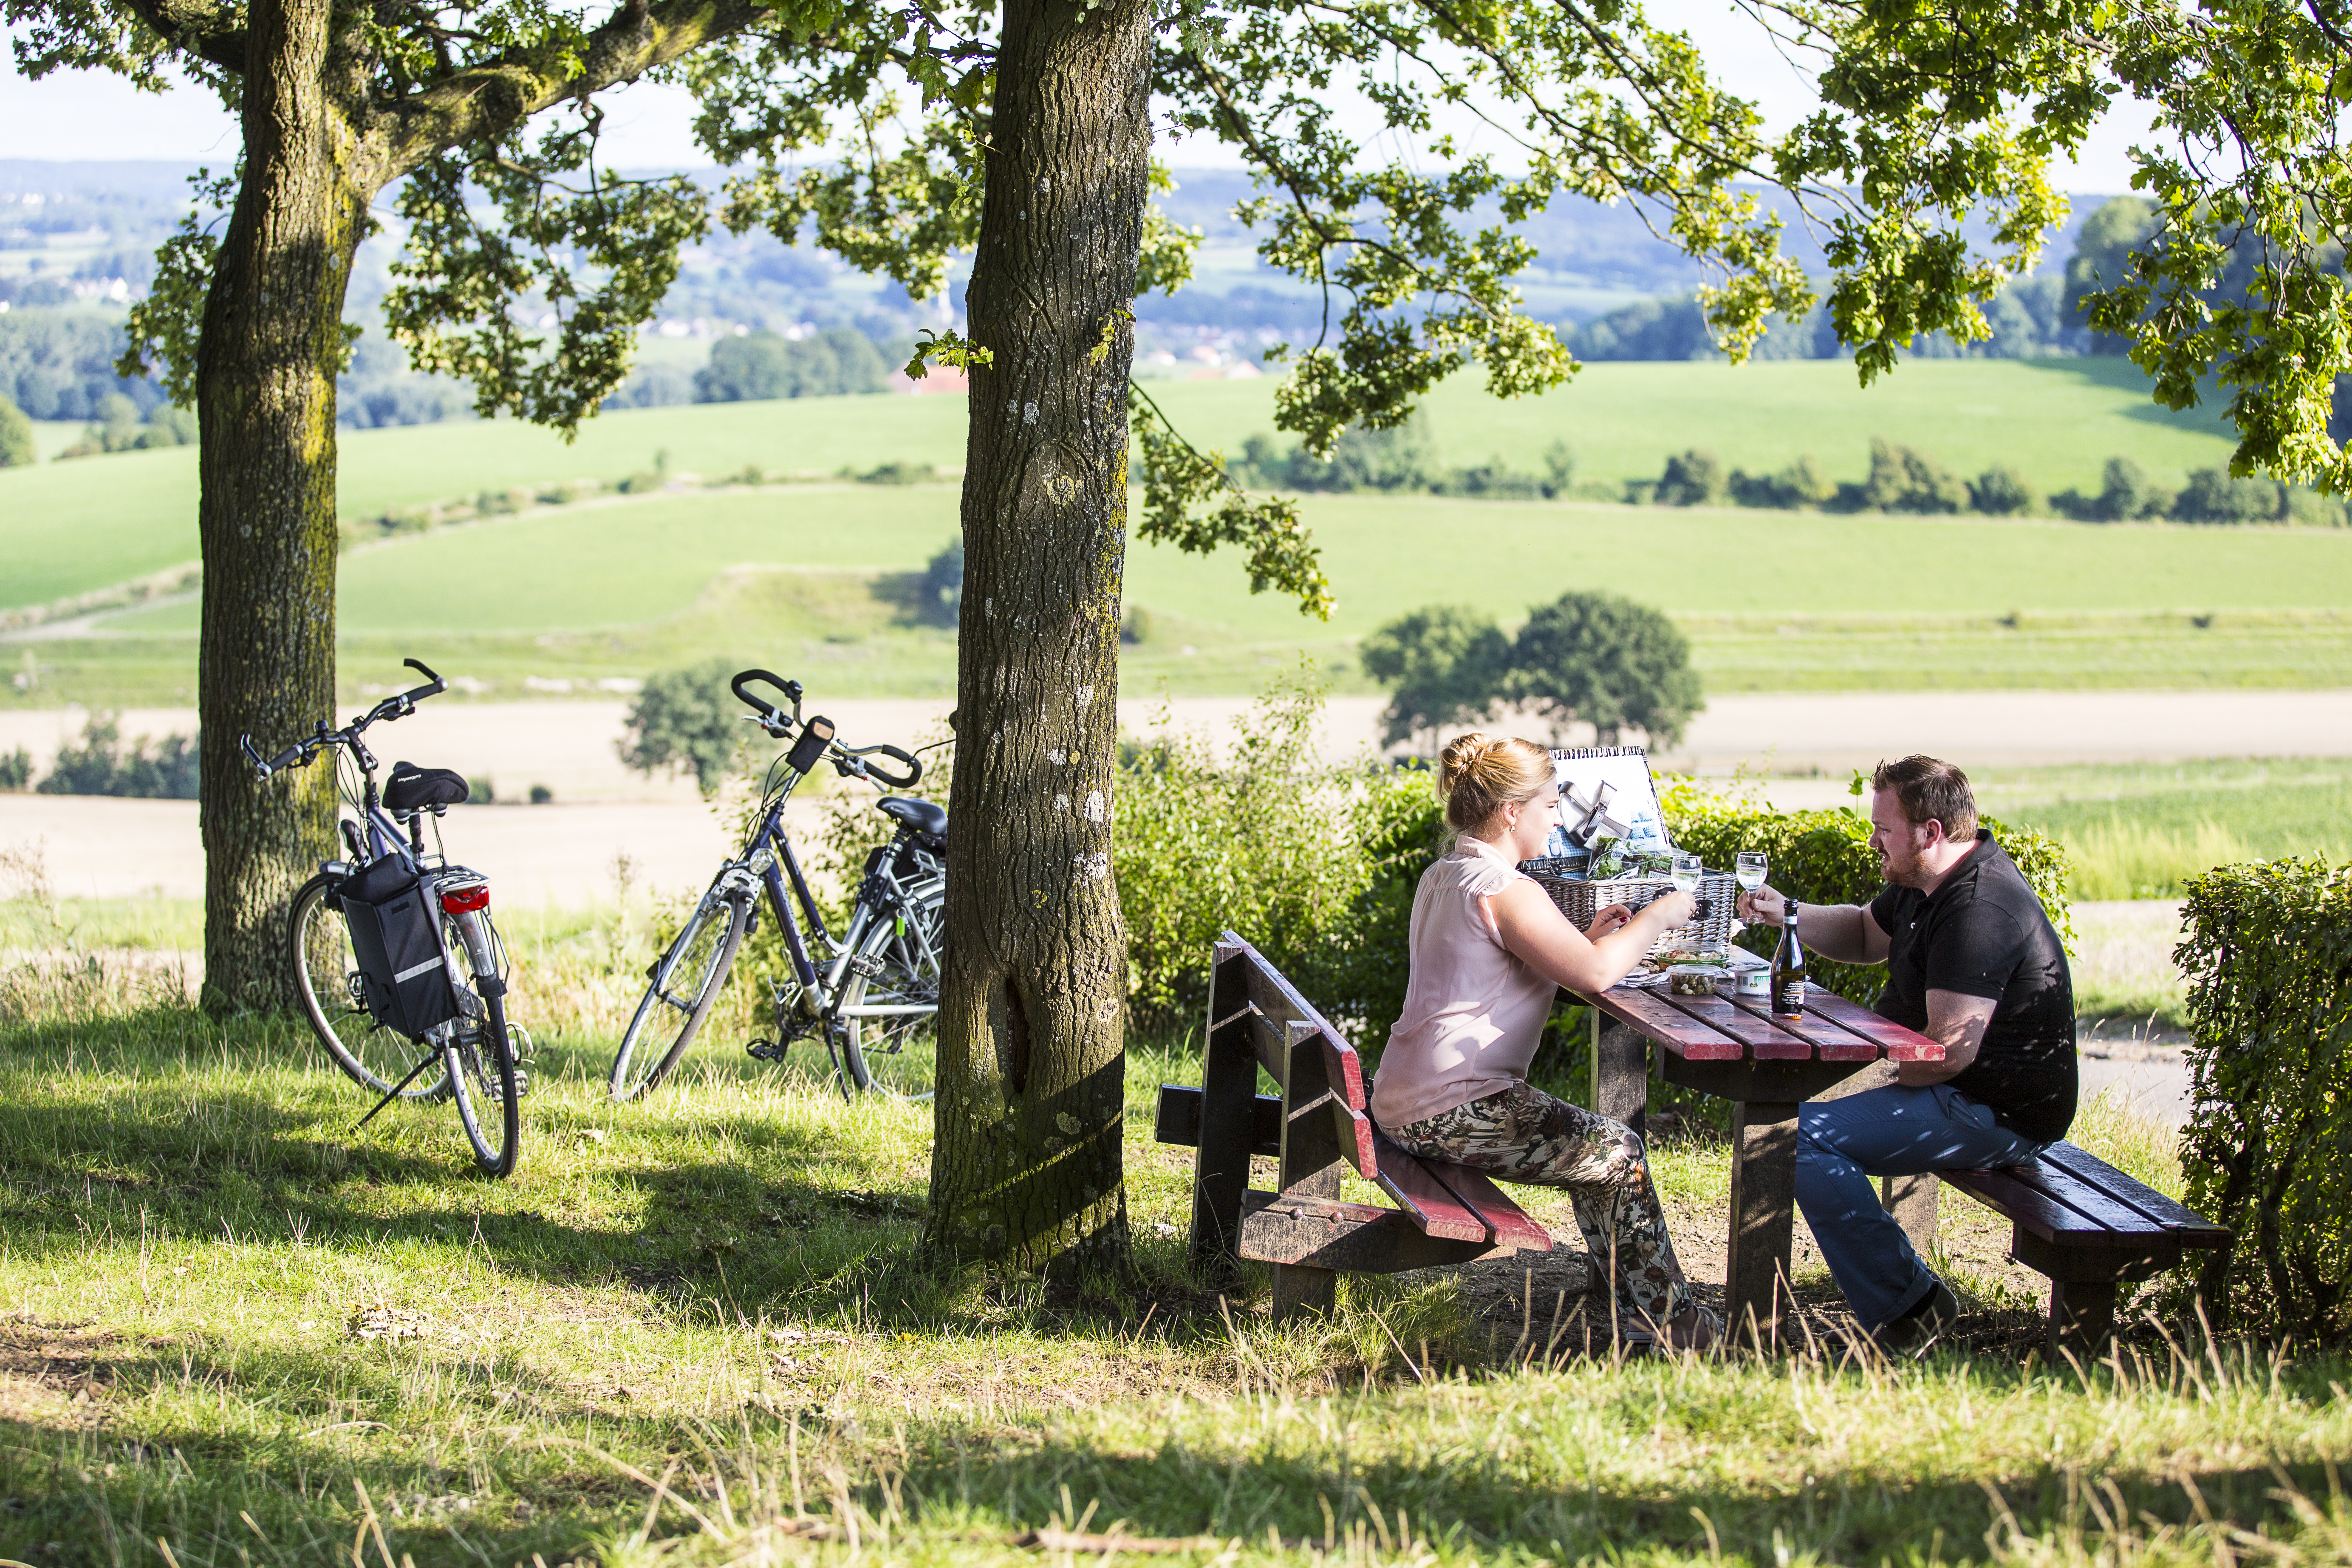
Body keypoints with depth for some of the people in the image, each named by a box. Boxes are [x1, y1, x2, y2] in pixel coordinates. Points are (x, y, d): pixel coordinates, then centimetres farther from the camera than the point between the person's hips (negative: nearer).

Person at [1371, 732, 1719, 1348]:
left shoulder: (1442, 876, 14)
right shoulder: (1503, 890, -18)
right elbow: (1595, 974, -23)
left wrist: (1586, 936, 16)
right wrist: (1658, 917, -7)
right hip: (1455, 1111, -10)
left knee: (1598, 1150, 21)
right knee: (1620, 1153, 3)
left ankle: (1642, 1305, 23)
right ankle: (1665, 1317, 14)